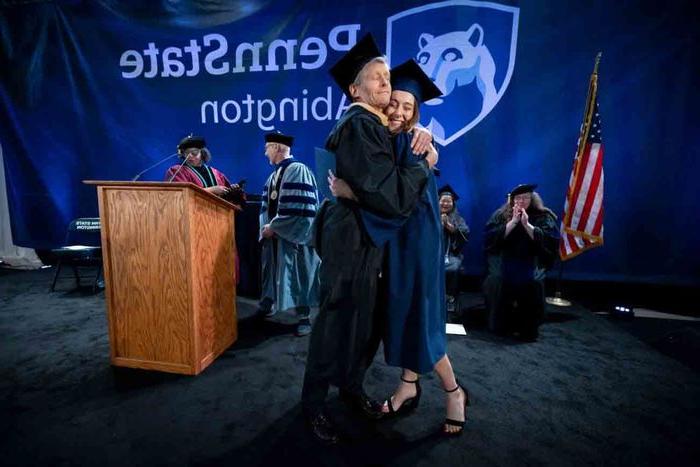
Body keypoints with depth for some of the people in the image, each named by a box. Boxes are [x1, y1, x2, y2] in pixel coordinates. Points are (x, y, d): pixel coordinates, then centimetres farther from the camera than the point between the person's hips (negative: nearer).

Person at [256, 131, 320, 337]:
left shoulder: (298, 170, -12)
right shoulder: (274, 175, 14)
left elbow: (298, 208, -20)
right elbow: (267, 205, 17)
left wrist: (274, 227, -16)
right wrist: (266, 226, -1)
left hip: (292, 235, -8)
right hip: (274, 233, 8)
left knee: (296, 274, -2)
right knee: (271, 270, 17)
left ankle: (304, 316, 8)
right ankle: (267, 306, 34)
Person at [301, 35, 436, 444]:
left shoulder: (376, 126, 14)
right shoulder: (358, 126, -15)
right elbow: (389, 193, -25)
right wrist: (424, 165, -8)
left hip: (367, 238, 10)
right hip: (353, 240, -9)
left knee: (366, 319, 16)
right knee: (340, 321, 0)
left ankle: (351, 386, 35)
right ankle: (314, 401, 19)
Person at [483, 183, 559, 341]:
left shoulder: (544, 217, 4)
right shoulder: (501, 214, 5)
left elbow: (551, 240, -10)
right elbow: (491, 236, -8)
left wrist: (527, 224, -17)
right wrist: (513, 222, -14)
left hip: (532, 264, 0)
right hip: (503, 262, 1)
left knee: (533, 283, -27)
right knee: (497, 280, -24)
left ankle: (528, 328, -6)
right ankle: (500, 325, -3)